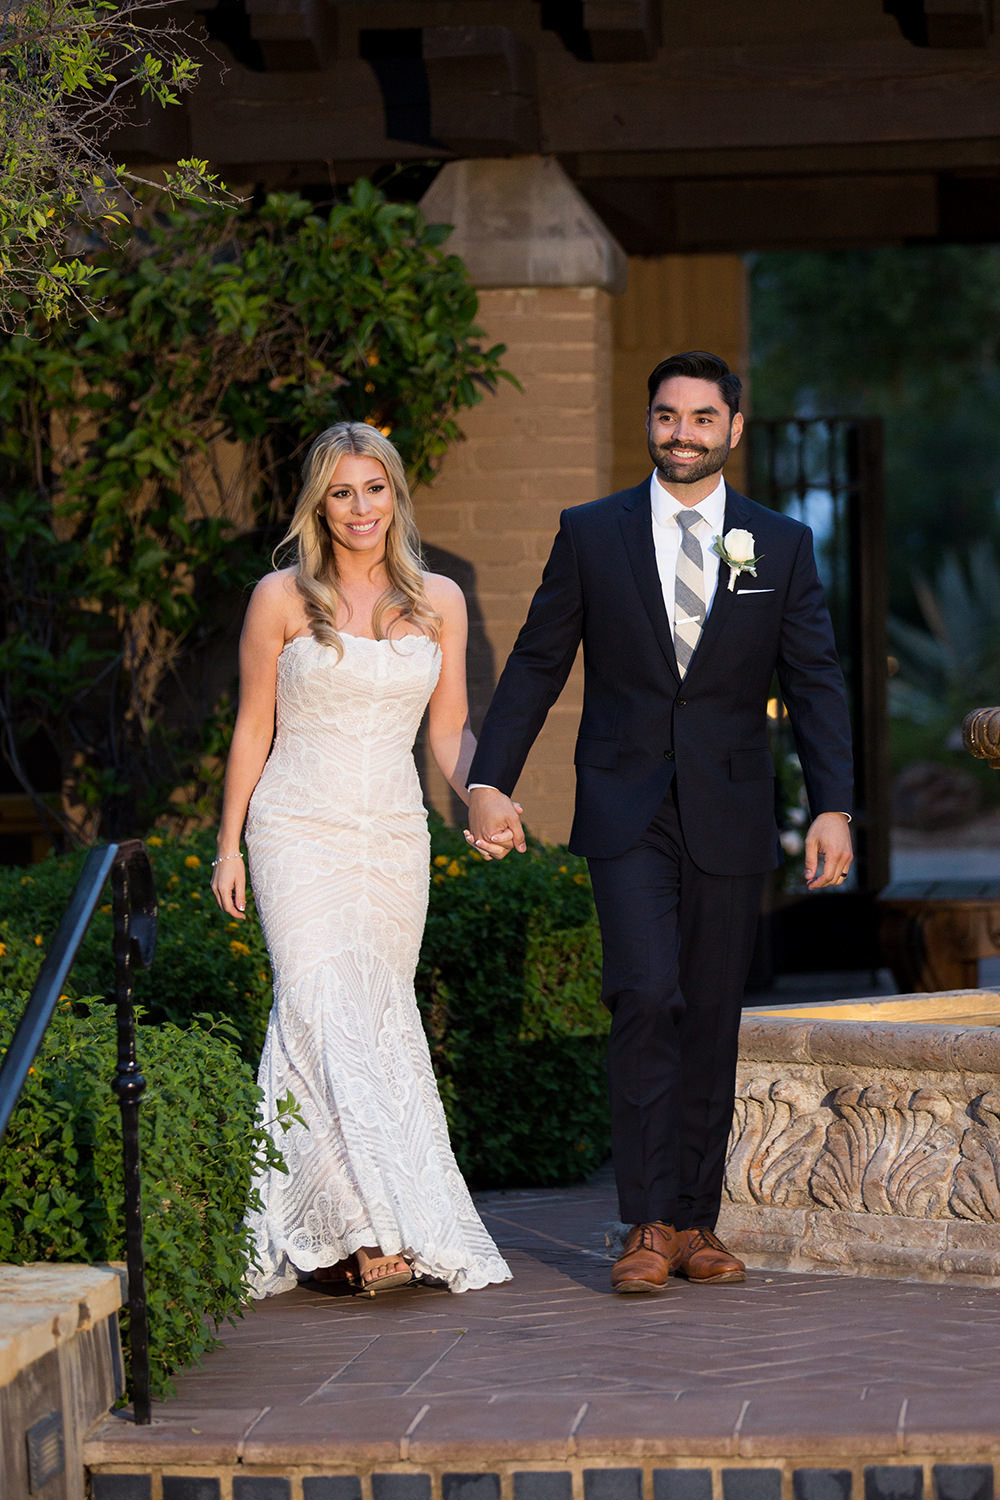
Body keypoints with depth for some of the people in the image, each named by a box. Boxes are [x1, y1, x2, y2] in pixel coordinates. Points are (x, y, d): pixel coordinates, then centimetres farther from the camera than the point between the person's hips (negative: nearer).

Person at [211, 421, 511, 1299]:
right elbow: (252, 731, 4)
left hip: (396, 835, 4)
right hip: (300, 834, -4)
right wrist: (230, 848, 3)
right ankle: (360, 1225, -24)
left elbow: (450, 730, 12)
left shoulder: (439, 601, 9)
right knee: (327, 1018, -17)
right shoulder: (282, 600, 0)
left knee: (381, 1020, 2)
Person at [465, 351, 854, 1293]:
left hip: (730, 817, 2)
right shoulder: (592, 534, 4)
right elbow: (537, 664, 5)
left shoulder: (781, 544, 6)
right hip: (626, 814, -2)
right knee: (646, 1000, -14)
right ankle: (648, 1225, -10)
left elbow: (814, 683, 2)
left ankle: (695, 1222, 15)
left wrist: (833, 807, -9)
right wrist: (488, 781, -4)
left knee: (712, 1019, 6)